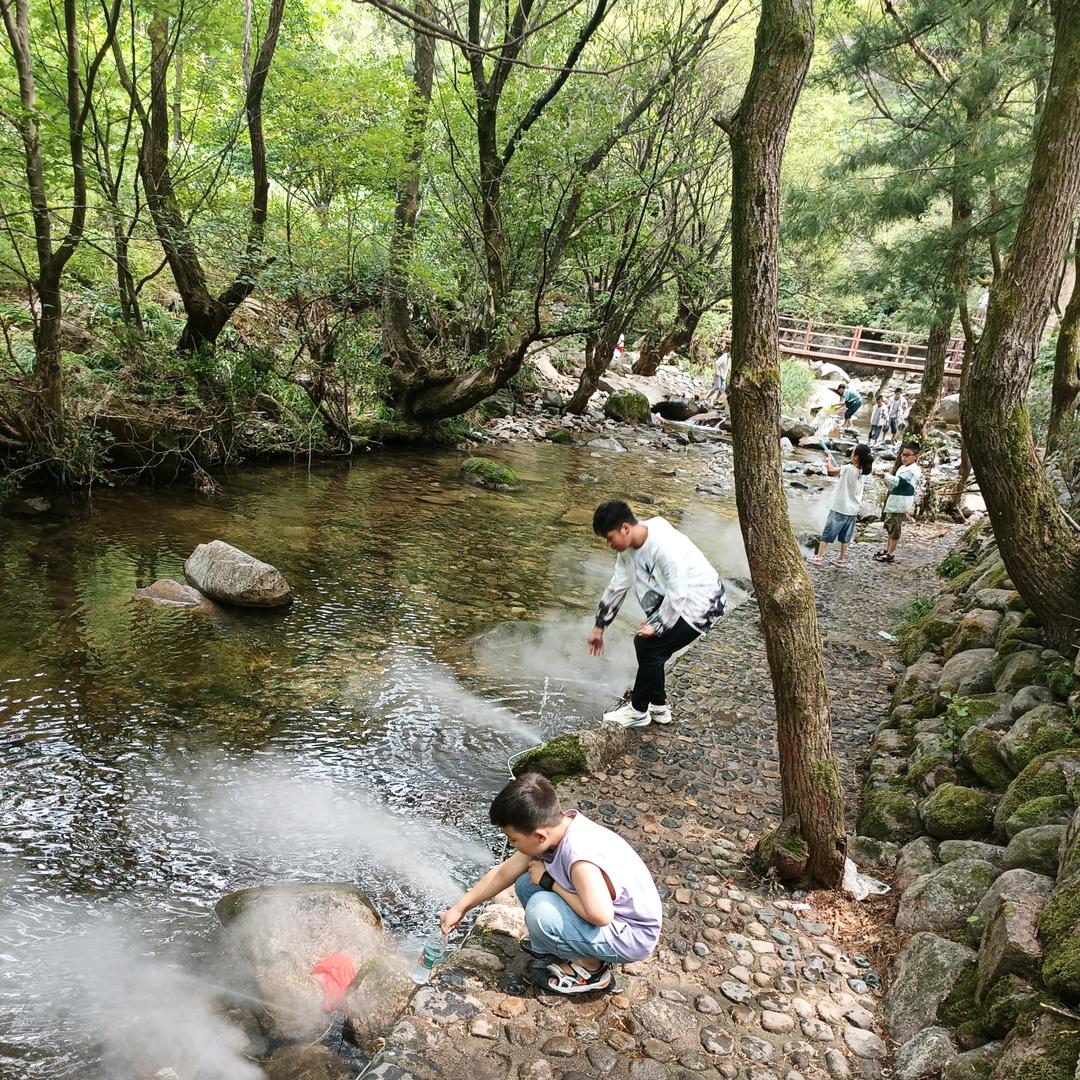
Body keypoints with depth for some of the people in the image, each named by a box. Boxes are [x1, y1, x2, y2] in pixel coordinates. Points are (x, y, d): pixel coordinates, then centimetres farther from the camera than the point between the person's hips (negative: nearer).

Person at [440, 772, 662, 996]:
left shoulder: (580, 855, -34)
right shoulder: (554, 828, -8)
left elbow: (600, 915, -38)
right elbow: (504, 873, 4)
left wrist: (549, 882, -24)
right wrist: (460, 908, 10)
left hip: (633, 936, -8)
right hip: (606, 910, 8)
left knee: (540, 910, -25)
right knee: (526, 884, 1)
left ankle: (590, 968, -2)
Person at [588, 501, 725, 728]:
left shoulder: (666, 546, -33)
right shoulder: (628, 547, -5)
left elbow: (677, 593, -28)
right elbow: (617, 586, 4)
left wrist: (657, 625, -18)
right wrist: (599, 627, 8)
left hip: (700, 604, -8)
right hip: (674, 599, 8)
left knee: (649, 646, -9)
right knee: (645, 644, 7)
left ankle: (638, 712, 8)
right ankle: (658, 708, 24)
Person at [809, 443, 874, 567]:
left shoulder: (848, 469, -21)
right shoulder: (864, 472, -2)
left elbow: (831, 470, -7)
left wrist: (828, 459, 9)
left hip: (839, 508, -6)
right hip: (853, 509, 6)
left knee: (827, 533, 4)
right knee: (845, 536, 15)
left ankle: (818, 557, 7)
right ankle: (842, 559, 19)